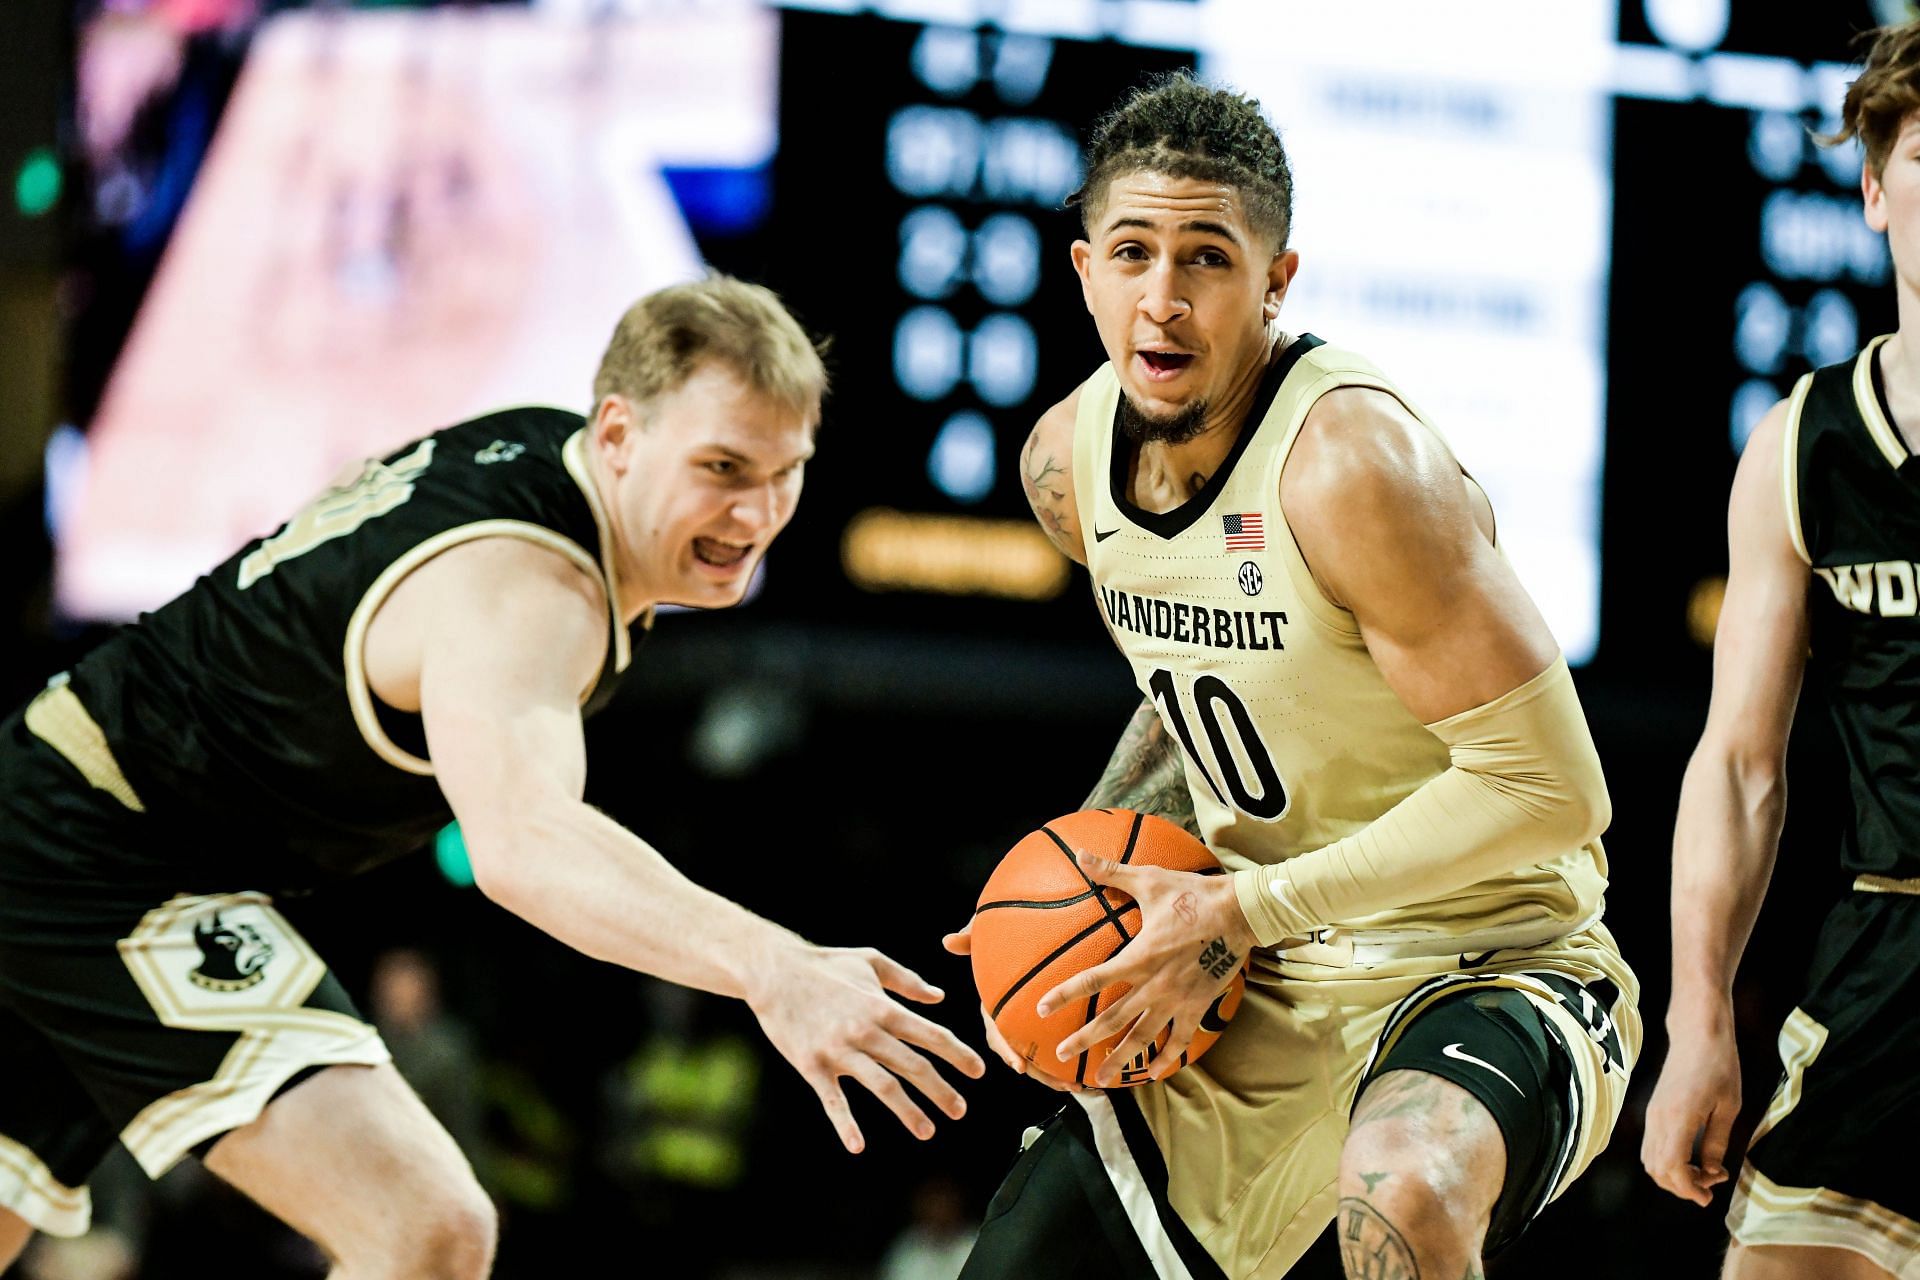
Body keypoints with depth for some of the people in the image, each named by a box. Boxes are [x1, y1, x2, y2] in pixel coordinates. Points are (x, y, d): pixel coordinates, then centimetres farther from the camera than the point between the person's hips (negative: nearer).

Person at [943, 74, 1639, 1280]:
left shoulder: (1350, 459, -24)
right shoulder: (1070, 459, 1)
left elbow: (1546, 786, -25)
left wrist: (1243, 912, -23)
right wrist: (1076, 882, 5)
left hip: (1491, 967, -8)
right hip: (1258, 994, 8)